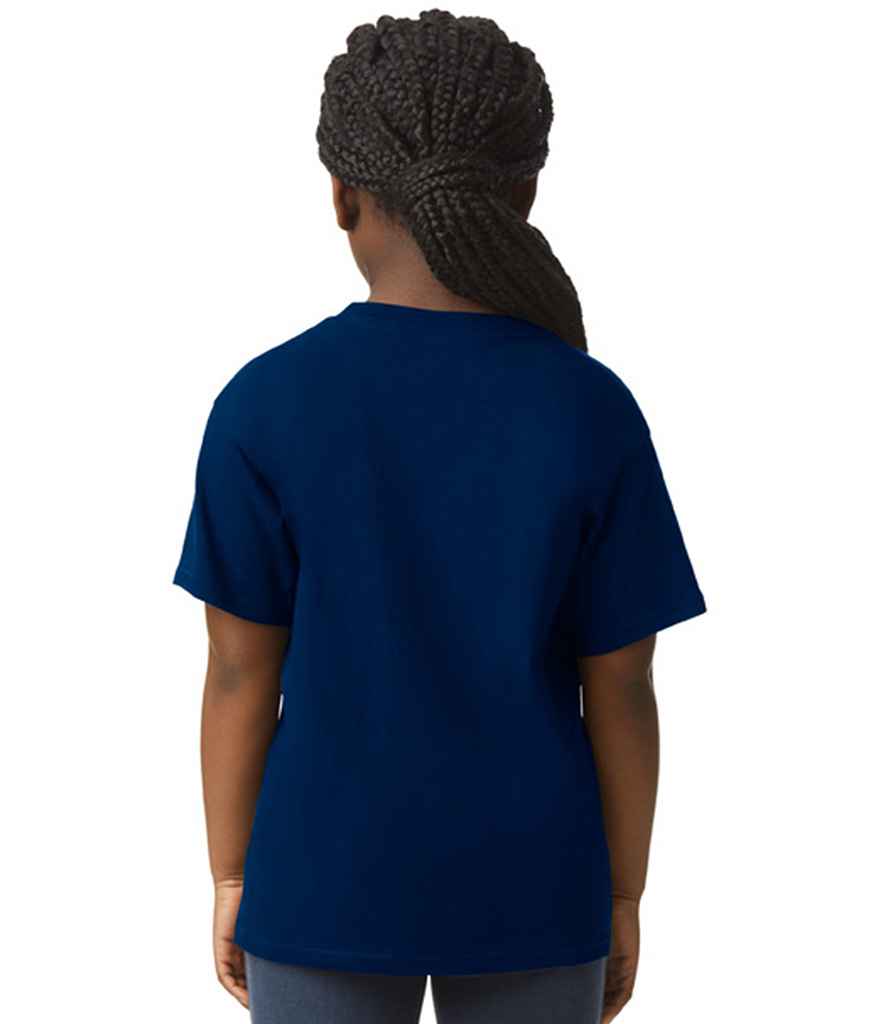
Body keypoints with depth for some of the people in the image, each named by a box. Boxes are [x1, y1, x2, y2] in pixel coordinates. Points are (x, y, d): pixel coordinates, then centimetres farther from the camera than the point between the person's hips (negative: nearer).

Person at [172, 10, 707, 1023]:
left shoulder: (261, 410, -14)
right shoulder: (596, 416, -12)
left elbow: (239, 674, -8)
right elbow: (621, 690, -7)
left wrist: (232, 880, 5)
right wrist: (621, 900, 5)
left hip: (329, 888, 0)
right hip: (527, 893, 1)